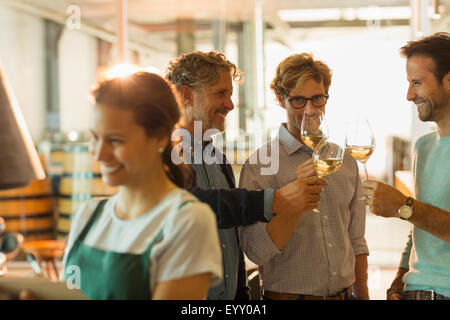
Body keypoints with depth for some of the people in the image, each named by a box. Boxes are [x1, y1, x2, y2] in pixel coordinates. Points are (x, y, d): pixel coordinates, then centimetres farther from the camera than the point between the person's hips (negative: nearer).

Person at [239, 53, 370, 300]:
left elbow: (356, 242, 13)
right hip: (287, 295, -5)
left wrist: (363, 296, 9)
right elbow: (256, 251, -18)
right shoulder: (260, 164, -11)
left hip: (344, 294, 5)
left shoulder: (344, 161, 6)